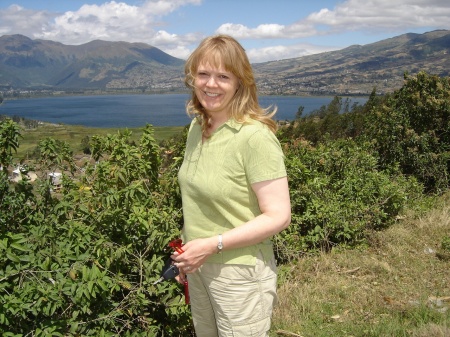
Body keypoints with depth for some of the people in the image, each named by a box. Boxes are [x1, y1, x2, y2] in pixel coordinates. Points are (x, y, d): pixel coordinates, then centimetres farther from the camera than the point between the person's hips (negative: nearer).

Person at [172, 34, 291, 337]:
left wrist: (213, 244, -22)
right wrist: (188, 253, 11)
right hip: (199, 267, 7)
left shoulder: (255, 136, -21)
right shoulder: (197, 127, 2)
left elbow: (278, 216, -21)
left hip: (240, 273, -7)